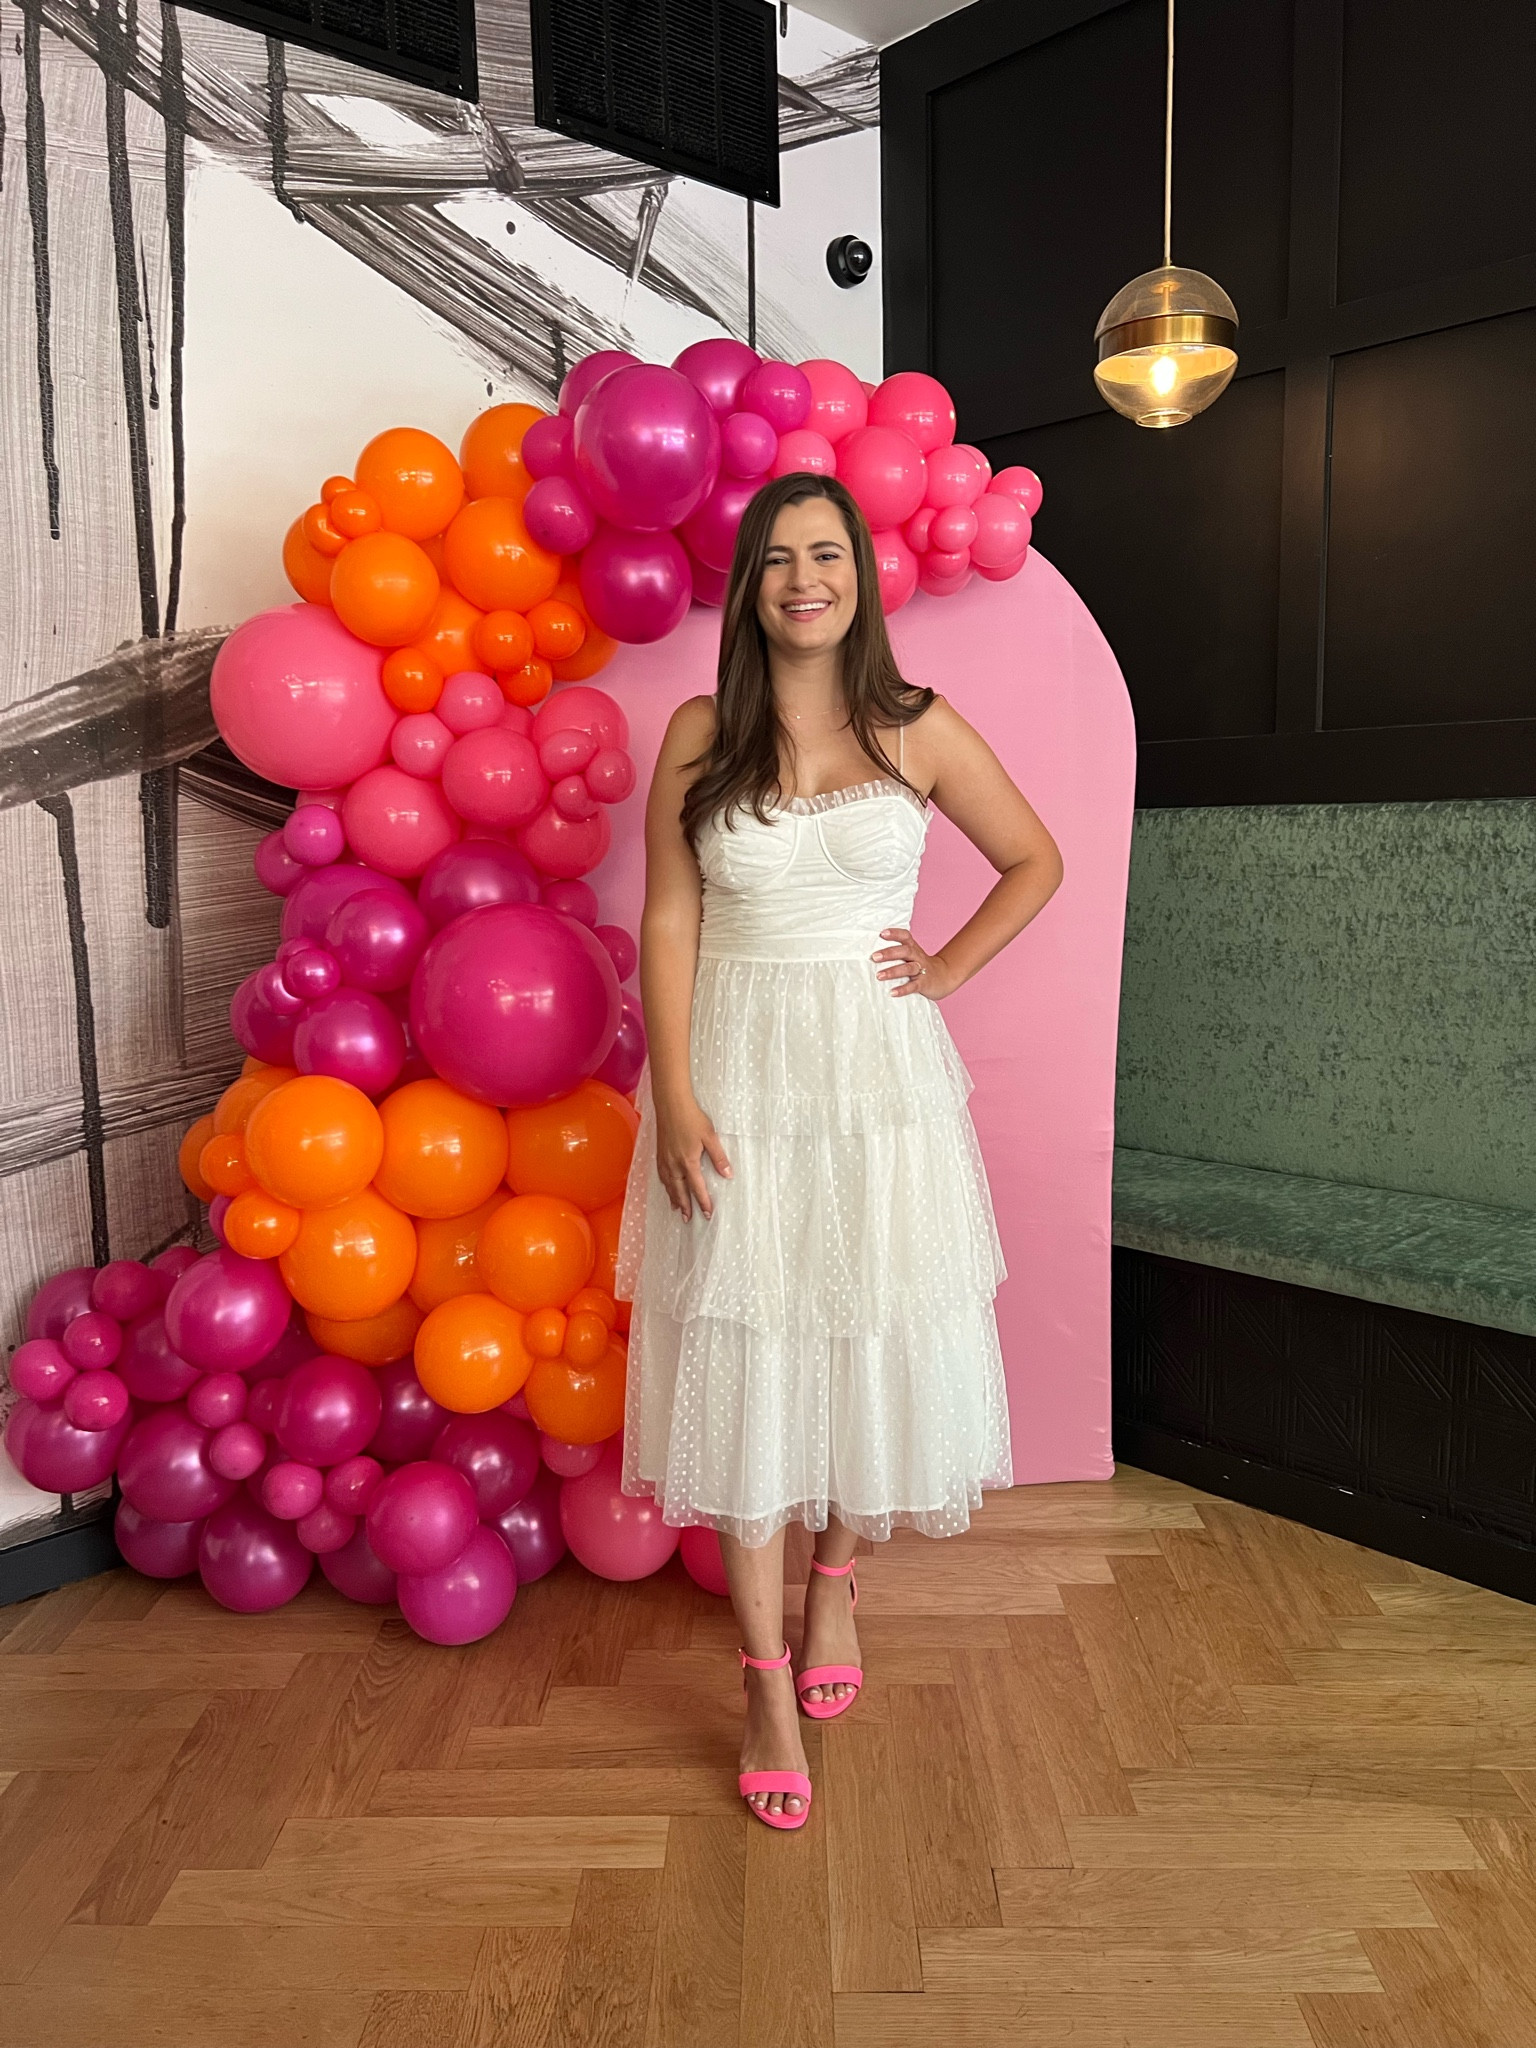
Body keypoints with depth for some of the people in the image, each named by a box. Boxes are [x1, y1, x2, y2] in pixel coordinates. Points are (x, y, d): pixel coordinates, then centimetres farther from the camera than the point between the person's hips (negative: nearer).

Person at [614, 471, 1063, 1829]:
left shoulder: (919, 731, 2)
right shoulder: (700, 735, 1)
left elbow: (1035, 862, 13)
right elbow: (669, 921, -2)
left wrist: (951, 967, 2)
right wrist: (676, 1097, -9)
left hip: (879, 1071, 1)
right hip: (738, 1074, 0)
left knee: (877, 1342, 9)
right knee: (744, 1363, 2)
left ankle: (836, 1585, 38)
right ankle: (769, 1685, 16)